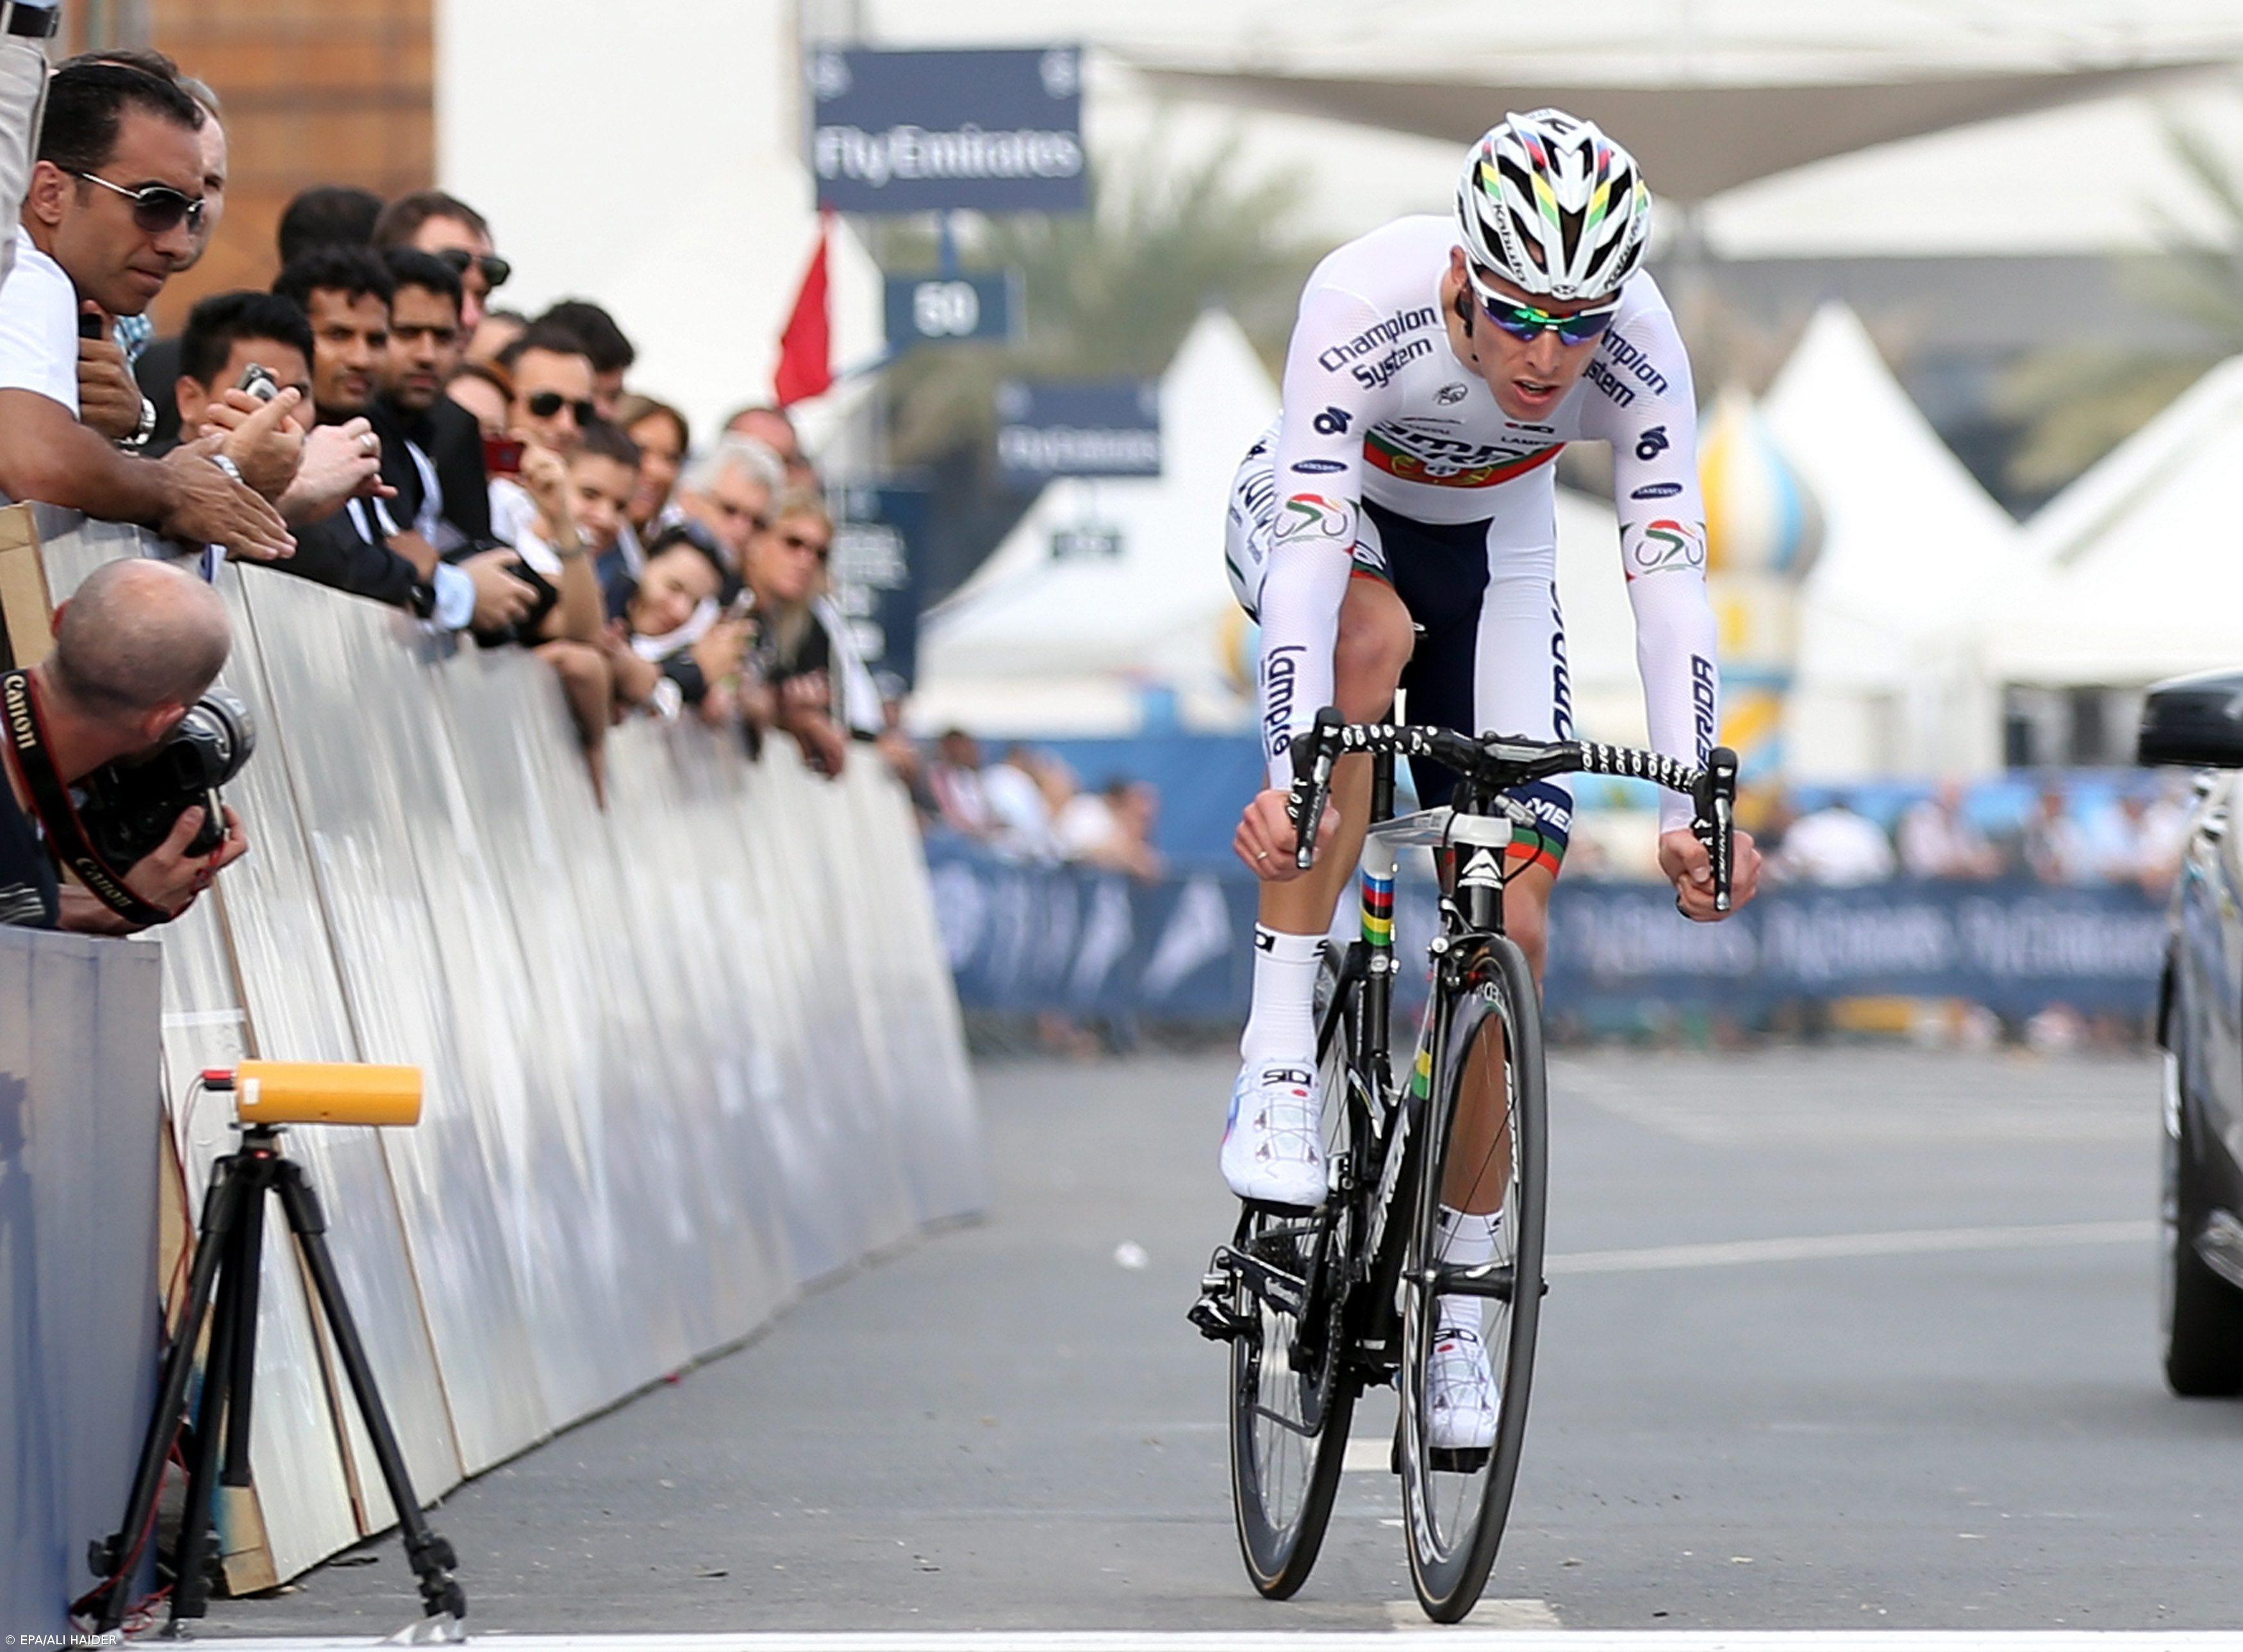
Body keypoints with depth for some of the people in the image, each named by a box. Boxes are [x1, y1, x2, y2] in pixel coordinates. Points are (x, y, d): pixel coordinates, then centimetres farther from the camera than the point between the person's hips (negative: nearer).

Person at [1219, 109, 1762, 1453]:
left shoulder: (1640, 354, -29)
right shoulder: (1370, 305, -37)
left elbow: (1670, 575, -35)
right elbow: (1315, 542, -43)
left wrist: (1696, 809, -46)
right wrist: (1287, 773, -55)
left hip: (1492, 549, 2)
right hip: (1316, 513, -2)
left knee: (1512, 924, -9)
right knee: (1372, 638, -39)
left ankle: (1457, 1299, 7)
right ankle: (1281, 1059, -34)